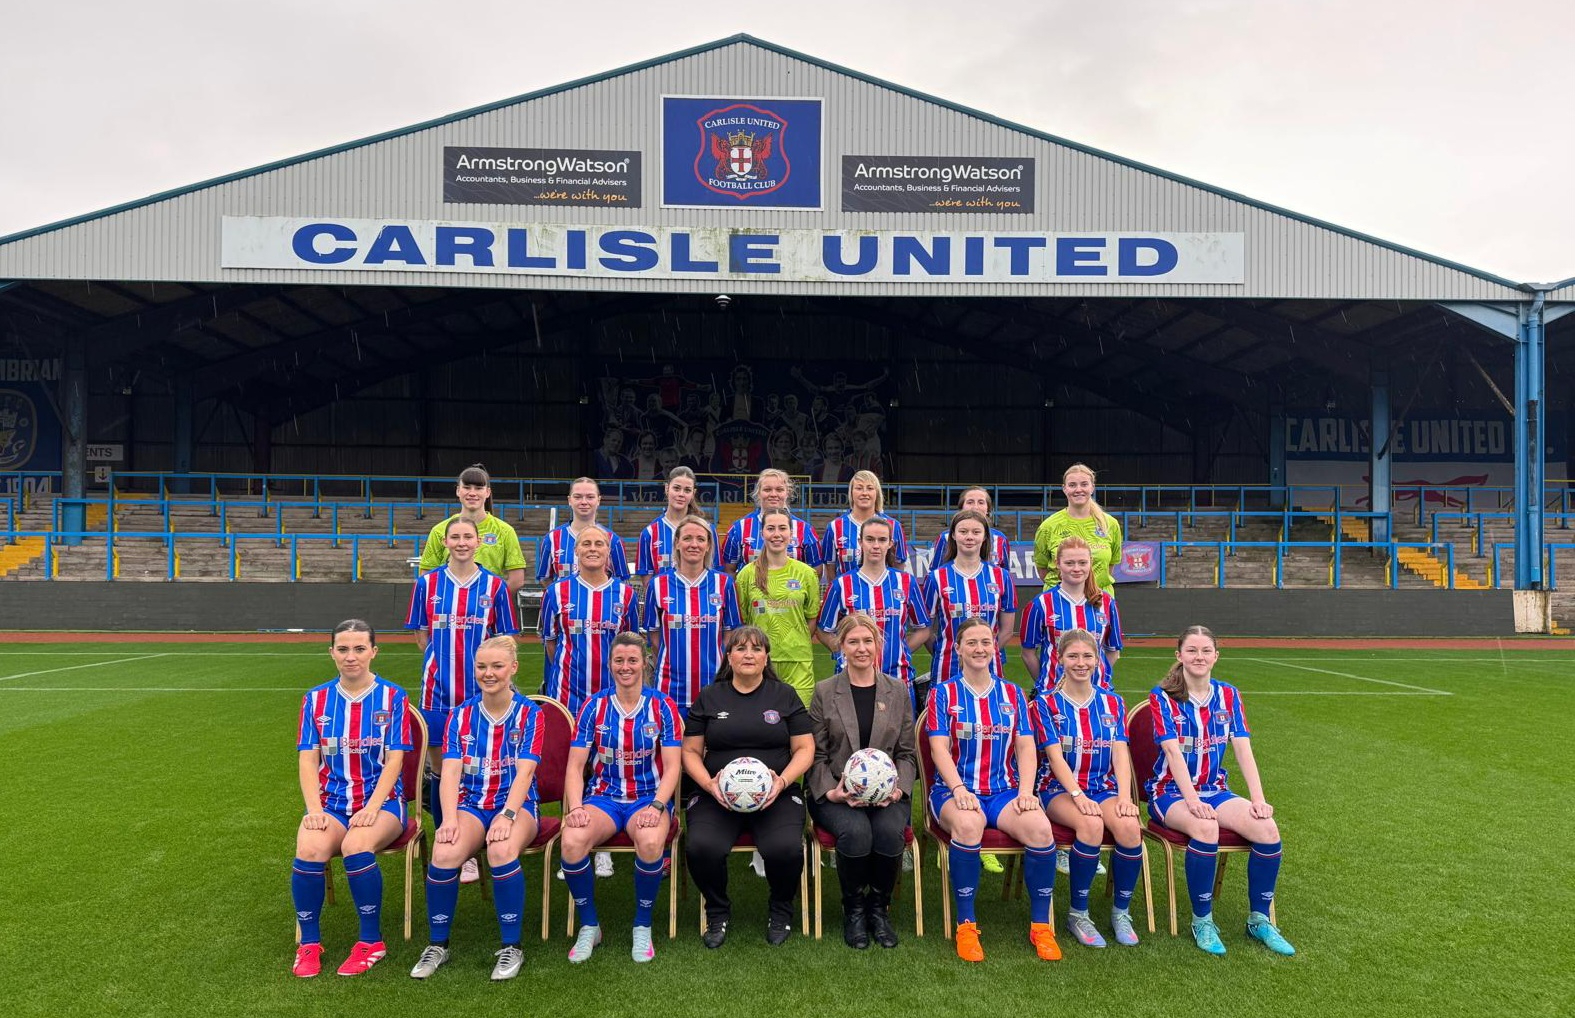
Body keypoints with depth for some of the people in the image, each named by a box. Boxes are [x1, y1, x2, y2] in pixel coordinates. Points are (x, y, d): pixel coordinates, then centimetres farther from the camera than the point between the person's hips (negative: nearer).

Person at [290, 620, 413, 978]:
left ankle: (371, 941, -12)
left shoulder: (392, 697, 1)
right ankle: (309, 943, -8)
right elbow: (308, 760, 3)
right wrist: (314, 809, -12)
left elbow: (394, 760, -5)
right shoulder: (316, 699, 9)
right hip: (331, 800, 2)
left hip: (381, 800, -2)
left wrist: (371, 808, -18)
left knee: (356, 846, -33)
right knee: (310, 849, -29)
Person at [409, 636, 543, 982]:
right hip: (471, 804, 2)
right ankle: (437, 945, -5)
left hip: (517, 804, -2)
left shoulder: (529, 714, 0)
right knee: (444, 853, -29)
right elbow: (451, 771, -4)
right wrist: (449, 819, -20)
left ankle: (512, 947, -16)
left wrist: (506, 816, -26)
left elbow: (525, 771, -11)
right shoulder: (461, 715, 7)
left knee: (502, 851, -35)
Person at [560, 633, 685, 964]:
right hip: (603, 796, 2)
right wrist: (575, 807, -15)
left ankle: (643, 927, -8)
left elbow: (672, 766, -4)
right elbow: (575, 766, 2)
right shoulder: (594, 707, 5)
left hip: (649, 797, -1)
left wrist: (657, 806, -20)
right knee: (572, 842, -31)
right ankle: (589, 926, -5)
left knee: (651, 842, -36)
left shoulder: (662, 706, 1)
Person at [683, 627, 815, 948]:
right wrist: (709, 783, -9)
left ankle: (780, 911, 6)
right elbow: (691, 751, 10)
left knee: (786, 849, -29)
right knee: (701, 847, -29)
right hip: (717, 797, 1)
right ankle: (718, 912, 4)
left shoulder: (784, 695, 11)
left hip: (775, 796, 0)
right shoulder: (709, 698, 12)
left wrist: (783, 780, -10)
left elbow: (805, 749, 8)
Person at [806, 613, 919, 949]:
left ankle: (879, 907, -2)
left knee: (890, 831, -31)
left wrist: (898, 787, -8)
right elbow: (817, 755, 4)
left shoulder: (898, 692, 11)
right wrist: (831, 792, -12)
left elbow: (908, 754, 11)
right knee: (855, 832, -32)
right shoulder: (824, 692, 6)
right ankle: (854, 909, -4)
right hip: (837, 794, -1)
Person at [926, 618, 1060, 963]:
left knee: (1040, 827, -29)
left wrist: (1026, 791, -10)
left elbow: (1026, 747, 7)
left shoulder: (1012, 694, 15)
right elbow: (940, 748, -4)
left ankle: (1040, 925, -10)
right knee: (968, 824, -37)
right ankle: (965, 925, -22)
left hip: (1004, 790, 3)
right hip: (955, 789, -2)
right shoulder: (943, 694, 7)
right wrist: (960, 790, -20)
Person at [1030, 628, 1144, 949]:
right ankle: (1077, 914, -16)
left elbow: (1120, 753, 1)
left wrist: (1125, 796, -15)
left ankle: (1121, 912, -7)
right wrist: (1078, 795, -23)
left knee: (1130, 826, -29)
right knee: (1091, 824, -35)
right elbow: (1055, 757, -8)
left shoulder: (1112, 703, 11)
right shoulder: (1046, 703, 1)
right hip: (1059, 788, -3)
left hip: (1103, 787, 3)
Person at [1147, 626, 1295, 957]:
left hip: (1214, 789, 5)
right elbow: (1173, 752, -16)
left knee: (1268, 828, -22)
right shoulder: (1162, 697, -6)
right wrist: (1192, 799, -27)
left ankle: (1259, 920, -3)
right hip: (1170, 791, -4)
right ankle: (1202, 921, -16)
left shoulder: (1228, 695, 7)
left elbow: (1243, 749, -2)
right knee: (1205, 827, -36)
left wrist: (1258, 798, -14)